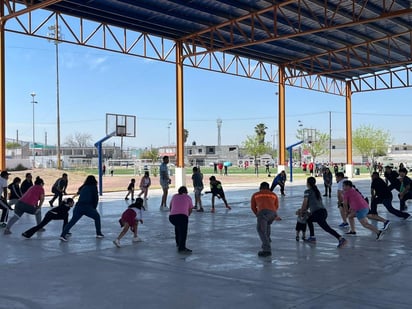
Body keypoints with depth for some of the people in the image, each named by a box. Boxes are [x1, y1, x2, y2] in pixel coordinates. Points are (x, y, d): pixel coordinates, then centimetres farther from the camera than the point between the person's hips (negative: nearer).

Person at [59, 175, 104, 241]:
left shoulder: (83, 187, 19)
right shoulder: (93, 187, 9)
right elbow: (95, 198, 8)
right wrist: (94, 208, 17)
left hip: (78, 206, 4)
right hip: (87, 207, -3)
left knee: (72, 221, 3)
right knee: (97, 217, 18)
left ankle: (63, 235, -9)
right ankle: (98, 234, 19)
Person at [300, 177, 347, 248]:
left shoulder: (307, 191, 2)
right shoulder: (316, 191, 25)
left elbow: (305, 203, 0)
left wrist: (301, 211, 15)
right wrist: (305, 209, 33)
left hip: (317, 213, -9)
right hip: (323, 211, 9)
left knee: (327, 228, -14)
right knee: (309, 219, 28)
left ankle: (341, 239, -27)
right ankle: (312, 238, 25)